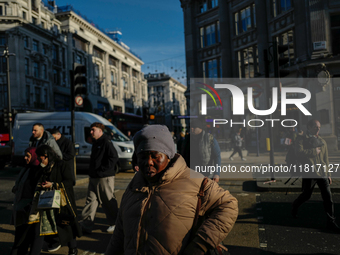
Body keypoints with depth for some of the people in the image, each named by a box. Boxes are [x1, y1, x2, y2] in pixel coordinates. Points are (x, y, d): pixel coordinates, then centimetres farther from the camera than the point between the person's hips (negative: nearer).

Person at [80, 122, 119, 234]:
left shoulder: (106, 142, -14)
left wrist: (102, 170, -18)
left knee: (109, 201, 4)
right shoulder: (96, 142, 14)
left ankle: (115, 223, 22)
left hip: (104, 178, -9)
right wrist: (92, 171, 14)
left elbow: (114, 157, -21)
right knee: (91, 200, 9)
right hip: (94, 177, 9)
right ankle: (86, 225, 14)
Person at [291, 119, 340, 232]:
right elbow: (299, 152, -19)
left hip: (322, 173, 5)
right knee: (306, 195, 6)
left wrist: (328, 174, 17)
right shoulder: (301, 139, -2)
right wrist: (314, 151, -13)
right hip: (309, 172, -5)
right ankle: (295, 206, 35)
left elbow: (326, 159, 20)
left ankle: (331, 222, 9)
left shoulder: (322, 141, 16)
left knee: (328, 196, 0)